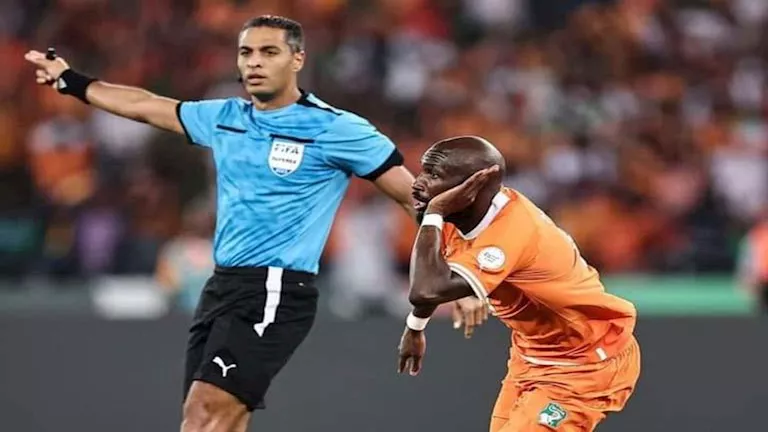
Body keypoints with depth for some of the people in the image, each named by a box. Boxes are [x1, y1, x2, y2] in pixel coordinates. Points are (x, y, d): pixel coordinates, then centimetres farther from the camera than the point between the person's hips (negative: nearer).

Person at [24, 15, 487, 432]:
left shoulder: (336, 129, -7)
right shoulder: (223, 118, 11)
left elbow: (415, 196, -4)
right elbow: (146, 105, 28)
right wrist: (71, 81, 34)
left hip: (276, 293, -7)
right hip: (222, 286, 7)